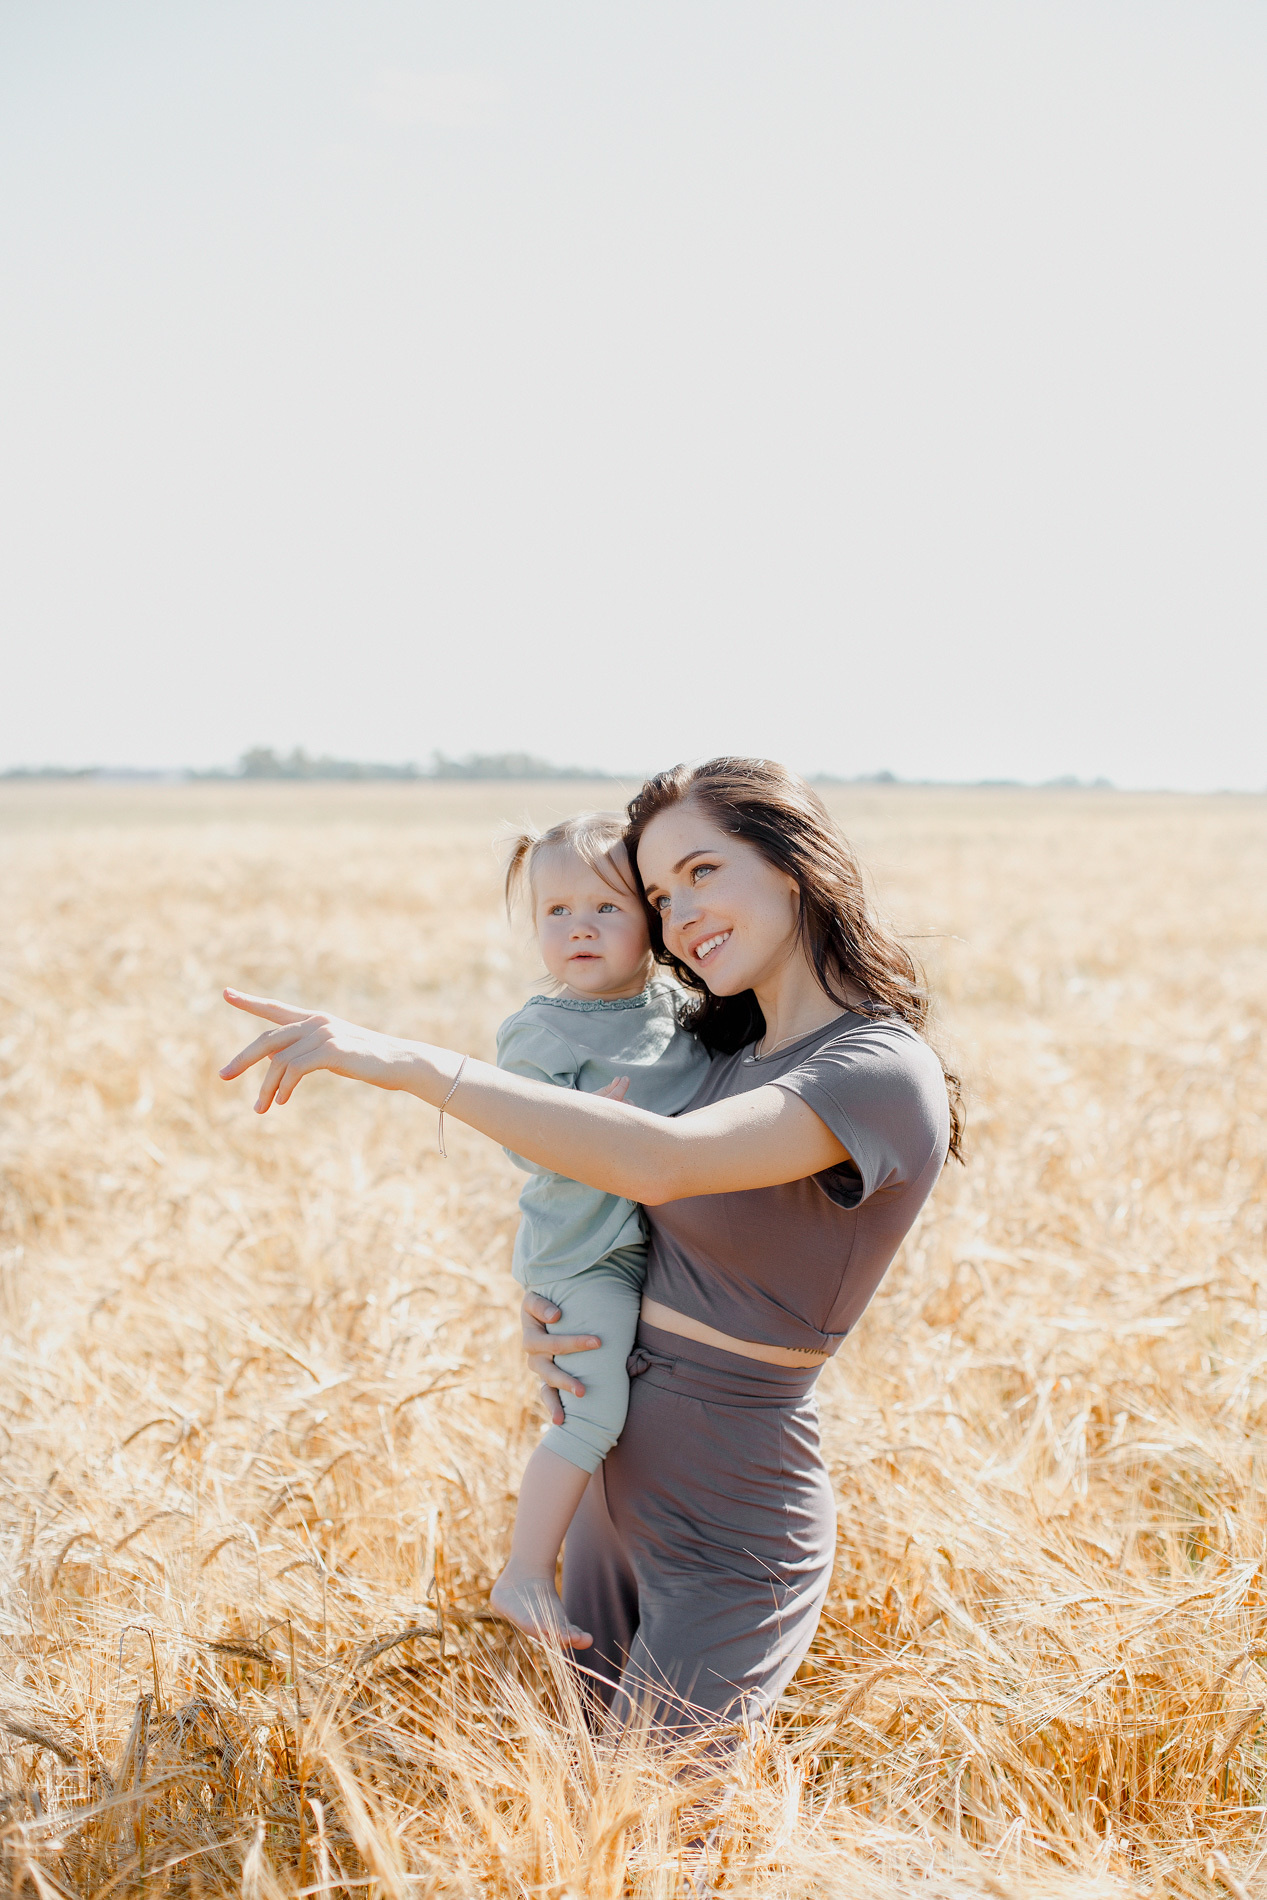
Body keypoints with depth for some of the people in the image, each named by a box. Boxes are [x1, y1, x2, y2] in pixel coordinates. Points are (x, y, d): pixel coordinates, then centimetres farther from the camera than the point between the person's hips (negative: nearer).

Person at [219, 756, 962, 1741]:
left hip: (731, 1542, -8)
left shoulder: (885, 1074, -20)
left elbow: (659, 1162, -35)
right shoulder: (734, 1055, 7)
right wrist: (545, 1313, -3)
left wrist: (410, 1060, -37)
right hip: (618, 1494, 8)